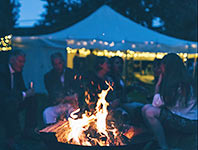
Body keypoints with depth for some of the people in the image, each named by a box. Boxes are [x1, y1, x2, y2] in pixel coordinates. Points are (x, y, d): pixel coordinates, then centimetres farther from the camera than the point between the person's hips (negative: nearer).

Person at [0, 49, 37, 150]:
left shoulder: (18, 72, 7)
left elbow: (22, 88, 12)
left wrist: (28, 93, -13)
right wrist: (24, 94, -29)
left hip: (14, 102, 8)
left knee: (31, 99, -10)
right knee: (12, 102, -37)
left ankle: (28, 130, -5)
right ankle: (10, 138, -27)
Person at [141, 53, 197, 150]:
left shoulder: (176, 85, -19)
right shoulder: (184, 81, 9)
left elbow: (156, 104, -14)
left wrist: (158, 85, -5)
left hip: (187, 124, -10)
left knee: (148, 110, -22)